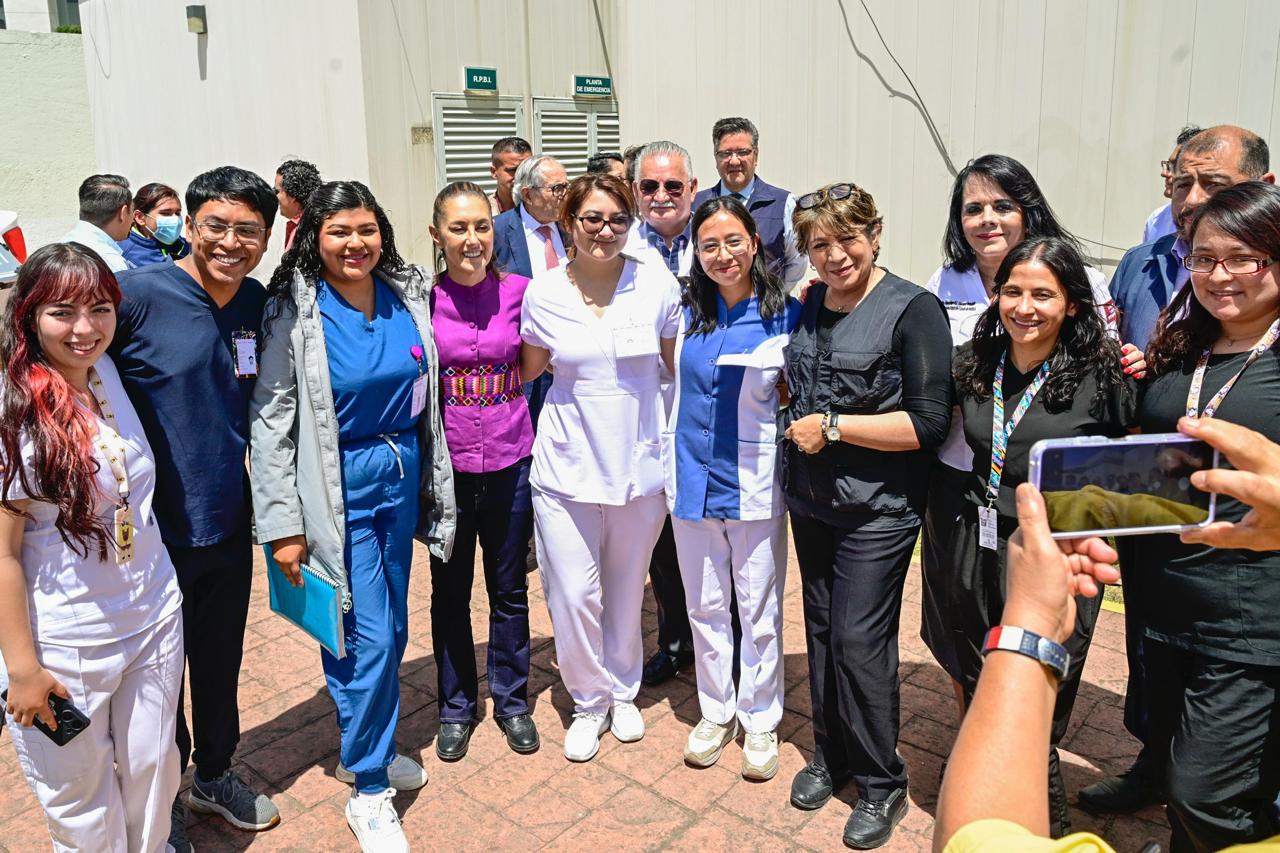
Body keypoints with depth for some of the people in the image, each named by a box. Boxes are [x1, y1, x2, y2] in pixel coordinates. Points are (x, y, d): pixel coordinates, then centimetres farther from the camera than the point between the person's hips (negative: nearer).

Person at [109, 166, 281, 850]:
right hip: (150, 531, -5)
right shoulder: (136, 294, -18)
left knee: (222, 663, 22)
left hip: (228, 525, 5)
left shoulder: (260, 304, -1)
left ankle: (214, 774, 47)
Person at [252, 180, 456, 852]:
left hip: (403, 479, 5)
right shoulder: (295, 313, -12)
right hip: (339, 489, -5)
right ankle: (369, 791, 16)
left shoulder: (408, 295, 1)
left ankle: (367, 745, 39)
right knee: (367, 637, -3)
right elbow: (271, 421, -11)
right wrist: (283, 525, -13)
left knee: (392, 627, 16)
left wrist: (434, 484, 12)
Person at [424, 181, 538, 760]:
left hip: (509, 462, 1)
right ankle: (456, 706, 33)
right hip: (446, 466, 0)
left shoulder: (519, 291, -3)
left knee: (510, 589, 14)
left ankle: (511, 699, 34)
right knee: (450, 591, 14)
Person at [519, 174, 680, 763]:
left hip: (640, 465, 1)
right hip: (567, 466, 0)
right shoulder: (543, 294, -5)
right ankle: (589, 702, 27)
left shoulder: (658, 287, -6)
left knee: (627, 590, 15)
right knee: (573, 596, 1)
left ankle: (622, 691, 40)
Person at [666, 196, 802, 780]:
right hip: (693, 479, 4)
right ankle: (715, 712, 32)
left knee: (759, 610, 8)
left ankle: (760, 721, 27)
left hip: (755, 484, -3)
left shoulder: (785, 314, -7)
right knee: (704, 605, 14)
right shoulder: (688, 314, 5)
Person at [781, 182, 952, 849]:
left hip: (876, 509, -6)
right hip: (811, 501, 6)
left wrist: (832, 426, -17)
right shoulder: (808, 306, 7)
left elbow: (928, 423, -18)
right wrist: (796, 425, 4)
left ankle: (882, 784, 19)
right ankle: (830, 754, 34)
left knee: (858, 639, -2)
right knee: (821, 630, 15)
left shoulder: (913, 310, -12)